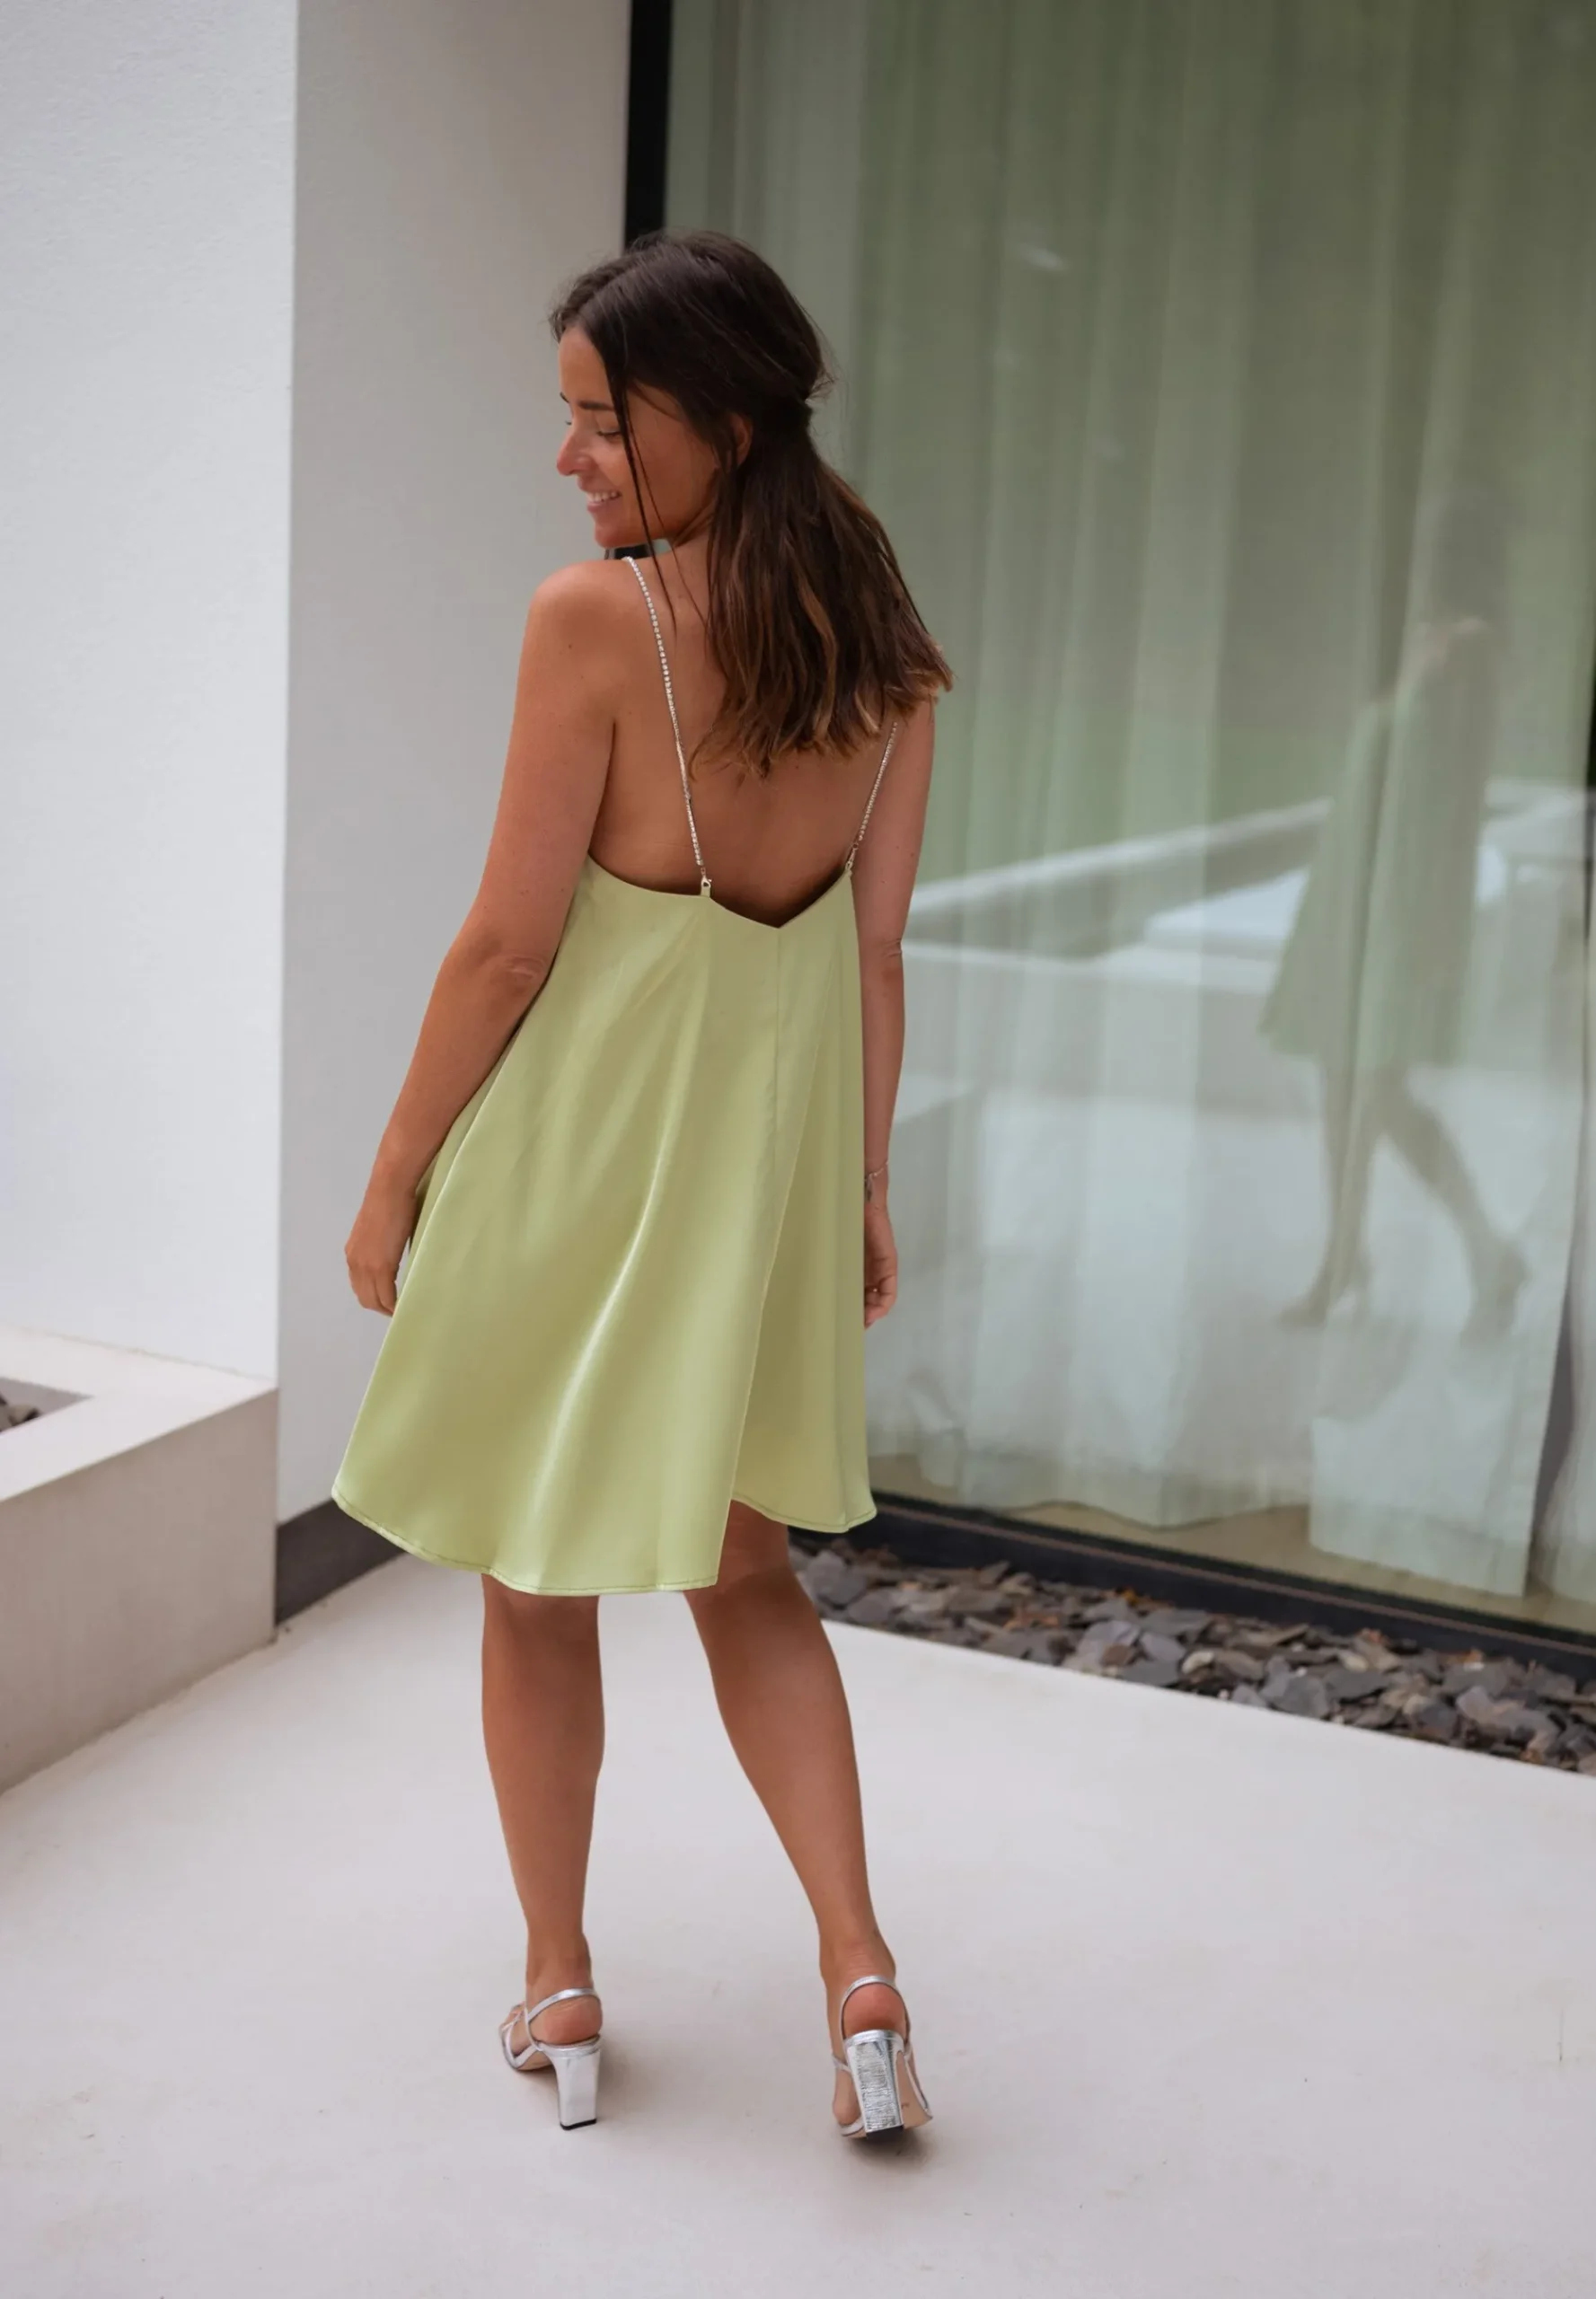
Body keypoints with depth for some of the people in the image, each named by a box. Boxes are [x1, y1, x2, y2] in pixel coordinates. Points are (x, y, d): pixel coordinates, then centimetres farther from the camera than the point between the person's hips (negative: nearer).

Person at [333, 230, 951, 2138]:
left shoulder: (593, 621, -17)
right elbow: (875, 953, 4)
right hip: (769, 1144, 6)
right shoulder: (881, 647, 0)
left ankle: (558, 1992, 26)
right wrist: (860, 1188, 13)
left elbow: (509, 943, -15)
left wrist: (393, 1178, -4)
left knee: (536, 1585, 13)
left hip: (573, 1139, -5)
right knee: (743, 1567, 20)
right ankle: (859, 1970, 12)